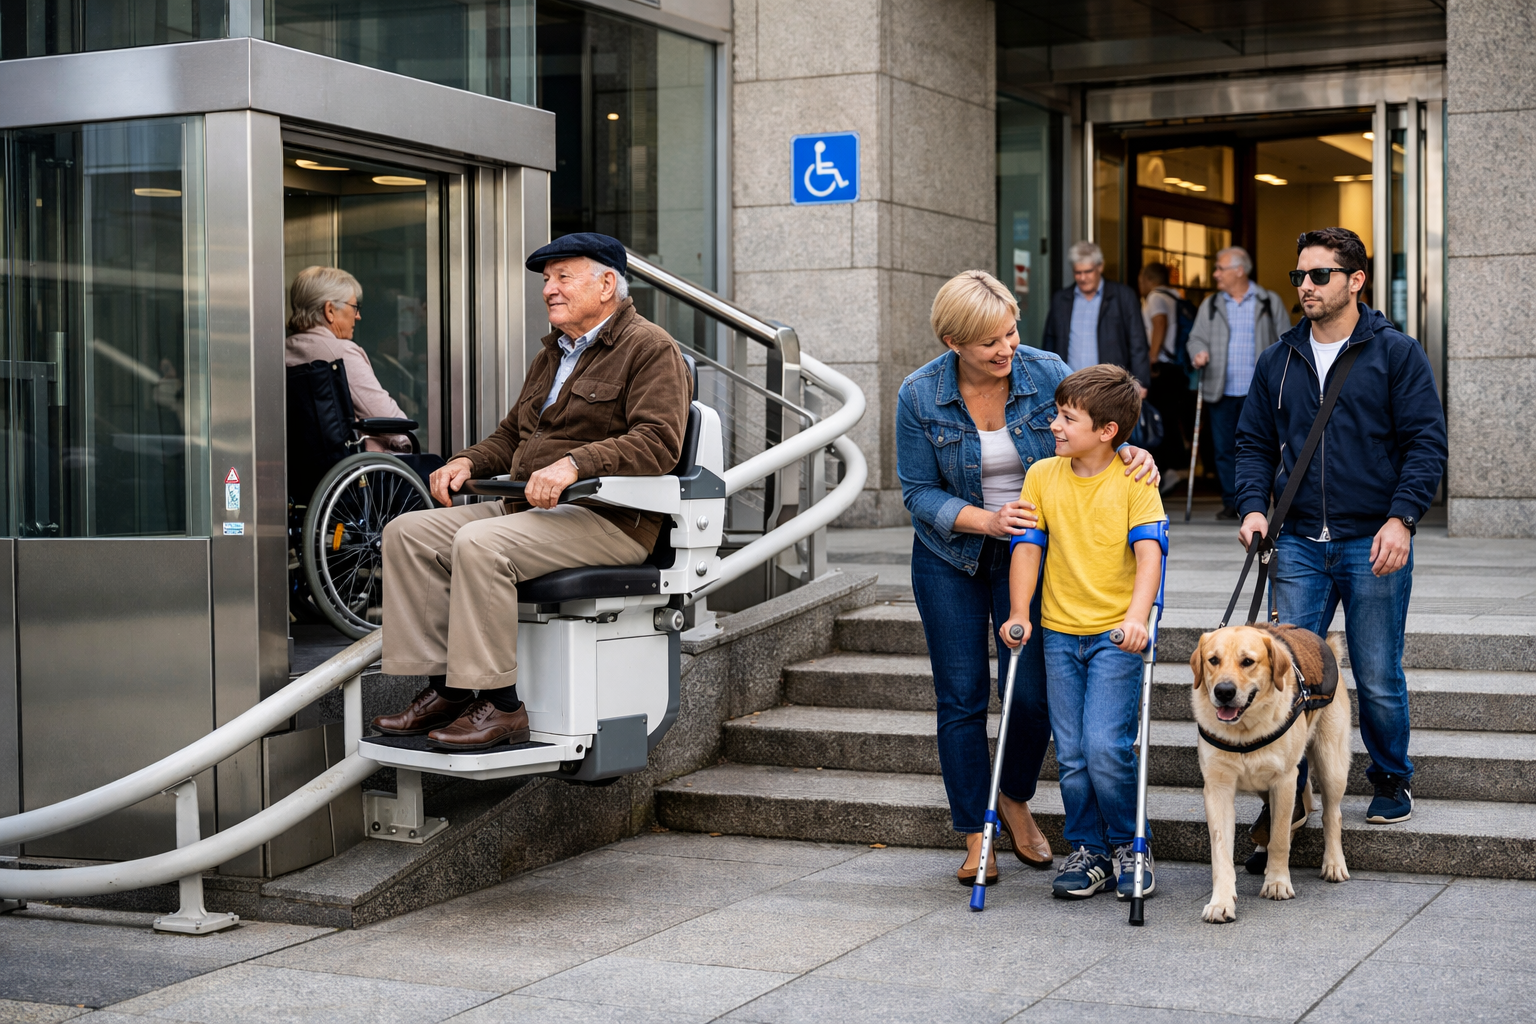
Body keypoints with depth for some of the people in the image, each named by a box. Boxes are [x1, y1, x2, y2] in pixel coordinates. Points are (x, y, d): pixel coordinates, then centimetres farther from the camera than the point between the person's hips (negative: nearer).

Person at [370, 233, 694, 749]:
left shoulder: (651, 348, -4)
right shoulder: (552, 355, 25)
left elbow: (657, 442, -18)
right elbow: (510, 436, 31)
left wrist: (573, 463, -29)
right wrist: (467, 462, 9)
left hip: (607, 519, -9)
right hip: (527, 508, 9)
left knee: (480, 544, -32)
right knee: (407, 532, -5)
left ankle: (500, 706, -25)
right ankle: (443, 688, -8)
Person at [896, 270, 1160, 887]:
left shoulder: (1046, 374, -13)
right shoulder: (920, 395, -14)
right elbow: (918, 493, -9)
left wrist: (1135, 455, -25)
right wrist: (987, 520, -24)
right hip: (950, 558, 0)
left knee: (1033, 694, -4)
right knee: (961, 699, 3)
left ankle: (1015, 799, 26)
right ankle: (975, 836, 16)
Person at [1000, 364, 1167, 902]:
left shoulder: (1134, 479, -6)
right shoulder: (1042, 476, 4)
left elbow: (1149, 553, -13)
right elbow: (1028, 546, 5)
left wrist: (1137, 616, -27)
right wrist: (1019, 614, -4)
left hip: (1116, 633, -4)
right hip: (1060, 632, 4)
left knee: (1106, 747, -12)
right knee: (1072, 755, 3)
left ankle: (1128, 845, 9)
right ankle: (1087, 850, 18)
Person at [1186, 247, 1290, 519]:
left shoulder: (1269, 302, 5)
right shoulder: (1210, 304, 12)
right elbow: (1197, 336, 13)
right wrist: (1198, 354, -10)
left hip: (1257, 392, -3)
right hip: (1221, 391, 3)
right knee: (1223, 449, 2)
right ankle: (1231, 503, 11)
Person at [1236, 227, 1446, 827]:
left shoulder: (1396, 354, 0)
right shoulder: (1279, 362, 11)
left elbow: (1426, 442, -4)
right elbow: (1255, 443, 15)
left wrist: (1401, 518, -15)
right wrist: (1253, 507, -2)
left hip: (1375, 545, -3)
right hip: (1298, 545, 3)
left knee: (1378, 679, 5)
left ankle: (1392, 782, 27)